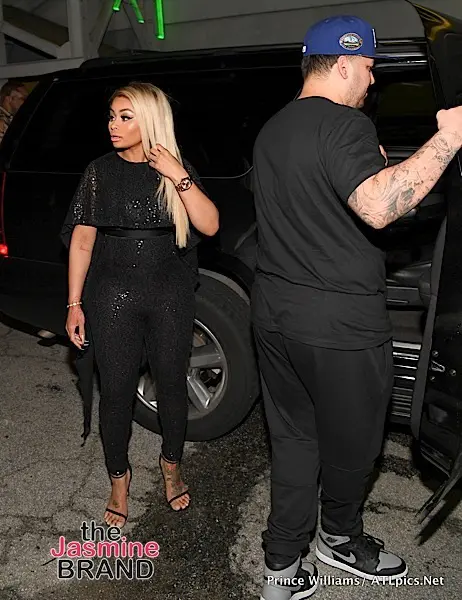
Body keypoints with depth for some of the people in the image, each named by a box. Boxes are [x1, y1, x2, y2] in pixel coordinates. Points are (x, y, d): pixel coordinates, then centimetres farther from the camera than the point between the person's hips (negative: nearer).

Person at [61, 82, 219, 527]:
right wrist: (74, 303, -2)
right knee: (117, 392, 5)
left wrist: (179, 178, -18)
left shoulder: (178, 170, 2)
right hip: (113, 298, 0)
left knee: (172, 386, 11)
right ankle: (119, 478, 28)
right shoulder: (100, 172, 1)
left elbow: (209, 226, -9)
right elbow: (81, 240, 2)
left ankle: (171, 466, 36)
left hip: (172, 296, 1)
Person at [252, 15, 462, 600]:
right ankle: (340, 540, 40)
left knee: (292, 438, 16)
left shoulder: (273, 130, 15)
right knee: (350, 443, 15)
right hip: (338, 322, -8)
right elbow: (377, 208, -29)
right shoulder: (343, 124, -14)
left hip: (275, 312, 8)